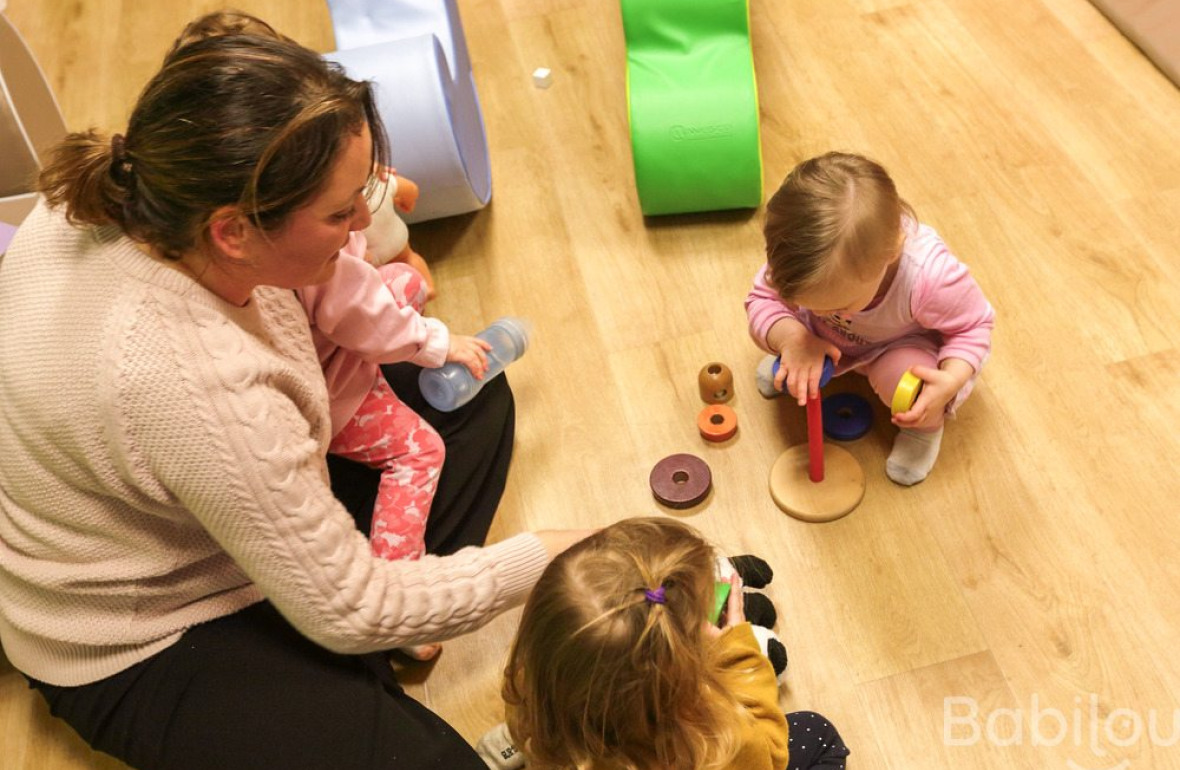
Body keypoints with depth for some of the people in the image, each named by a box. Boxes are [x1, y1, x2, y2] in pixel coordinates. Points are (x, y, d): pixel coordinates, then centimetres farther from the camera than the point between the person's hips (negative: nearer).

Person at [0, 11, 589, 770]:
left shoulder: (107, 203, -18)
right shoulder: (197, 390, -40)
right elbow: (350, 613, -27)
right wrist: (537, 559, -16)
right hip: (143, 651, -8)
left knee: (469, 395, 8)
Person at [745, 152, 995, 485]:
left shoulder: (930, 276, -42)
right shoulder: (798, 258, -37)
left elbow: (974, 325, -21)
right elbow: (762, 300, -22)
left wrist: (952, 380, -38)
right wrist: (791, 339, -43)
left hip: (909, 343, -3)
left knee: (899, 374, -33)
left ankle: (926, 424, 3)